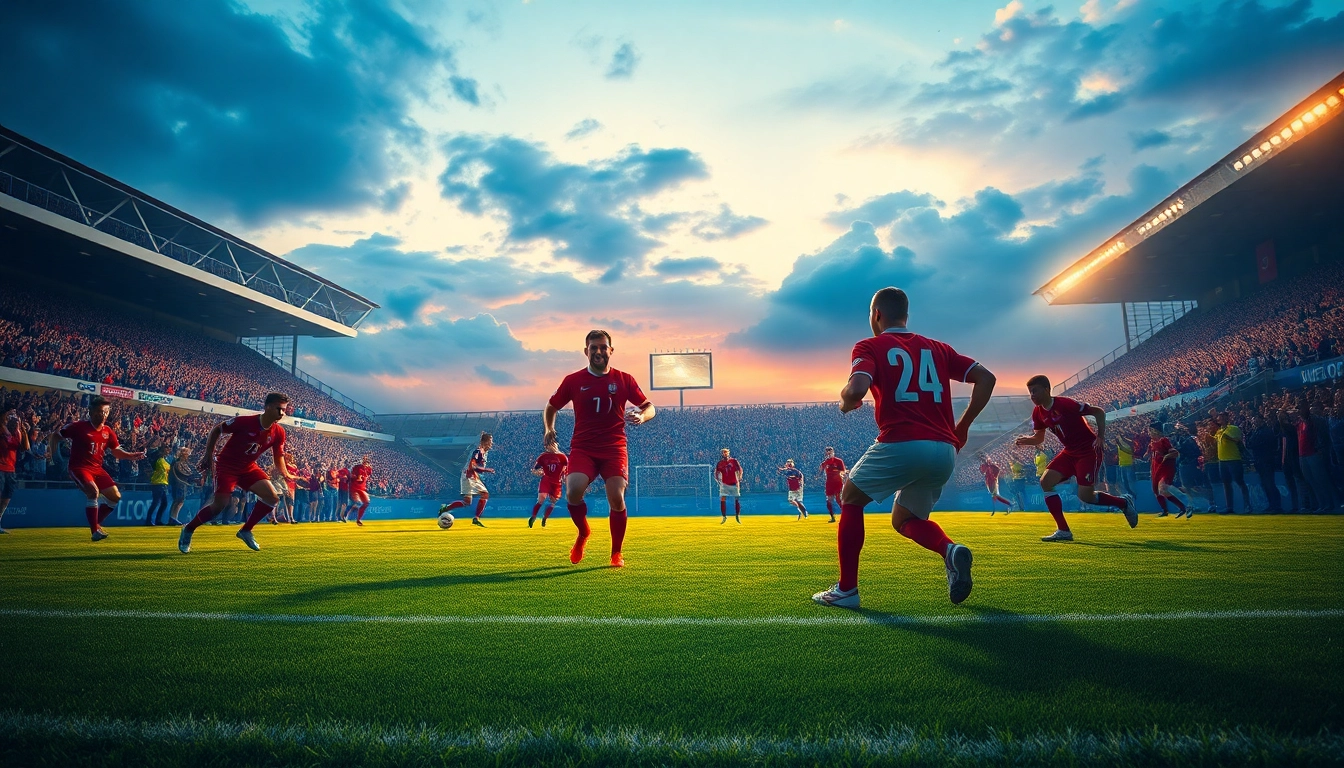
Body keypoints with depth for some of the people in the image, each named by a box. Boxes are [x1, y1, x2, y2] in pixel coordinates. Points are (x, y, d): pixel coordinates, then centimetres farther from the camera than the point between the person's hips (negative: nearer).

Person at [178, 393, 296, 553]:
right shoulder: (244, 421, -24)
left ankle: (246, 530, 10)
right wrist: (208, 456, -9)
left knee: (273, 498, -10)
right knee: (220, 504, -16)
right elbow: (215, 430, -9)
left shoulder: (279, 433, -10)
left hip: (248, 468, 5)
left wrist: (286, 474, -13)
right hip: (226, 465, -5)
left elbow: (278, 456, 3)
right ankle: (188, 530, 13)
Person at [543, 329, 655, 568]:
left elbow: (650, 406, 6)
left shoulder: (624, 379, 3)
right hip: (582, 447, 0)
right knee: (573, 491, -23)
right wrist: (548, 429, 2)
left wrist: (642, 416, -16)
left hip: (614, 448, 0)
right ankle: (583, 533, 10)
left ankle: (616, 553, 9)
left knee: (617, 497, -15)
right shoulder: (573, 380, 3)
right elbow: (551, 406, 17)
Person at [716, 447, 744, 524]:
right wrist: (718, 479, -12)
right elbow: (716, 473, 6)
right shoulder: (720, 463, 1)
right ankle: (724, 517, 2)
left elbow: (740, 470, 0)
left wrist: (739, 479, -14)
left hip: (734, 484, 0)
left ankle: (737, 516, 22)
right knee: (722, 500, -9)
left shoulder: (734, 461, -1)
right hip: (724, 484, 0)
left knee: (737, 500, 4)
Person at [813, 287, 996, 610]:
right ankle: (950, 550, -5)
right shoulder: (937, 348, 20)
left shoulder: (870, 347, 3)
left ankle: (846, 589, 14)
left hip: (900, 445, -6)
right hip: (945, 452, 6)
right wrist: (963, 425, 17)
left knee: (850, 500, 18)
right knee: (904, 519, 25)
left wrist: (846, 402, 6)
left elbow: (856, 389, -16)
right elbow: (986, 378, 14)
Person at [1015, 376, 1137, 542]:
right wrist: (1025, 440, -11)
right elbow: (1039, 438, 10)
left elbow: (1098, 412, -14)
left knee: (1085, 496, -13)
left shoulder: (1065, 404, -21)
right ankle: (1063, 531, -4)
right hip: (1070, 452, 7)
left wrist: (1100, 436, -24)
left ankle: (1123, 502, 19)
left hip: (1088, 451, -7)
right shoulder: (1038, 413, 0)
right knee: (1046, 482, -8)